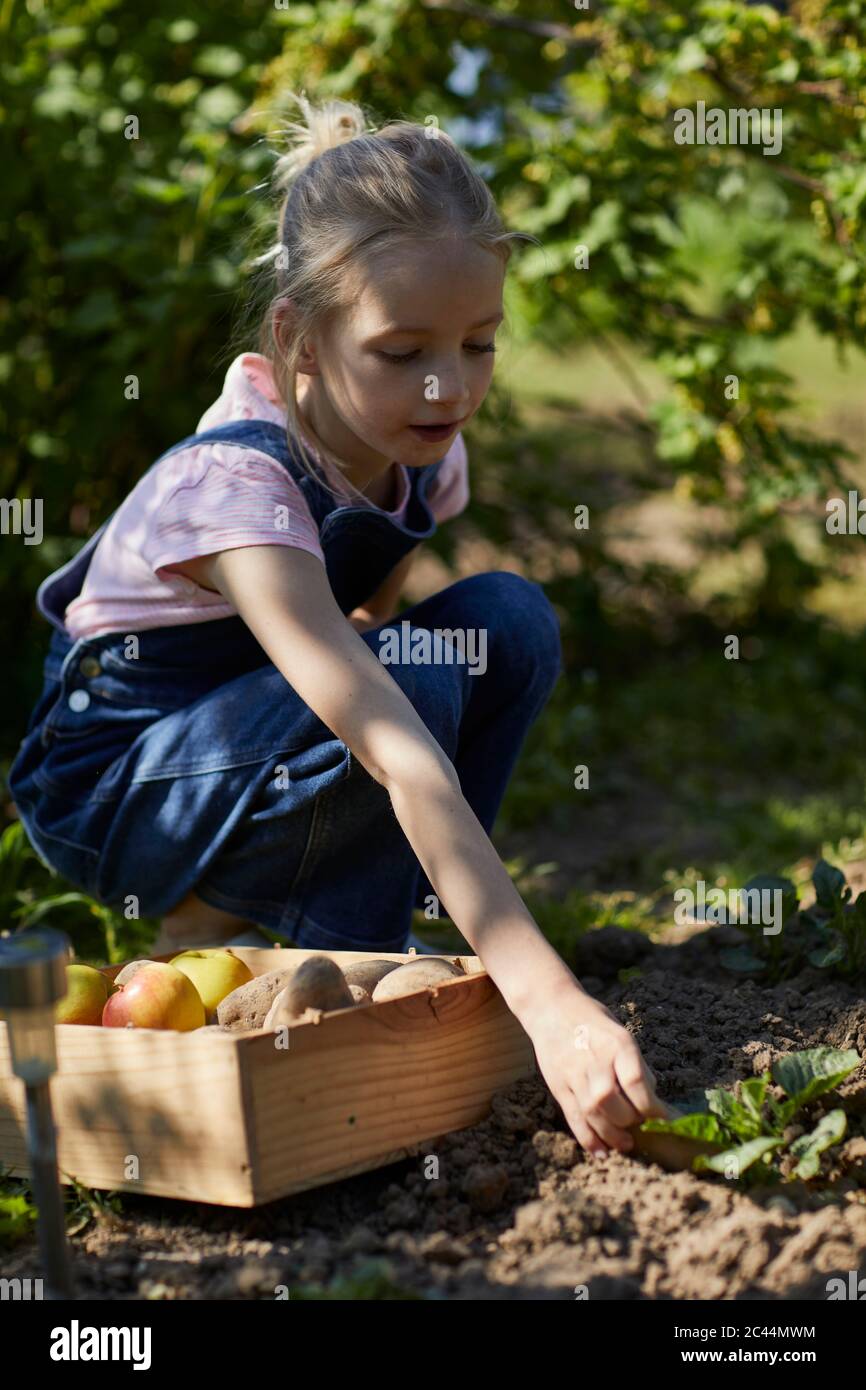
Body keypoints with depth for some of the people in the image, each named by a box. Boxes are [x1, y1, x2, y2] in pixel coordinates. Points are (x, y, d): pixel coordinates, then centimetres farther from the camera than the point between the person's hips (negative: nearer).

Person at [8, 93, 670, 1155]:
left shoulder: (419, 454, -9)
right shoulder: (234, 481, -33)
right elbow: (395, 747, -44)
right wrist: (550, 1003, -49)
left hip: (249, 754, 8)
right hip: (111, 788, -7)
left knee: (509, 620, -13)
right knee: (411, 674, -32)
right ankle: (203, 932, -9)